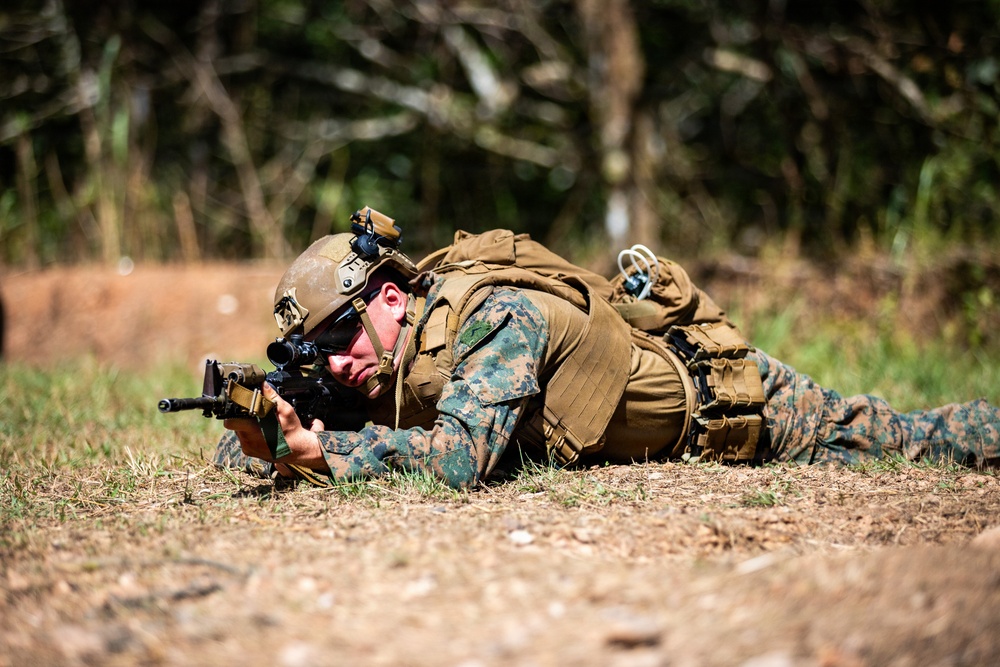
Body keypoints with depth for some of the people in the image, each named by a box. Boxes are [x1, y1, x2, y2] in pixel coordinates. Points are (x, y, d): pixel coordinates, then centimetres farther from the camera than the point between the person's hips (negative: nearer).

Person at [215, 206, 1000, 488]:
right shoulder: (392, 361, -14)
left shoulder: (495, 316, -37)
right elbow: (232, 449, -10)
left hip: (724, 391, -6)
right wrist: (265, 443, -34)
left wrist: (322, 455, -53)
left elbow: (460, 455, -50)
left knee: (896, 440, 10)